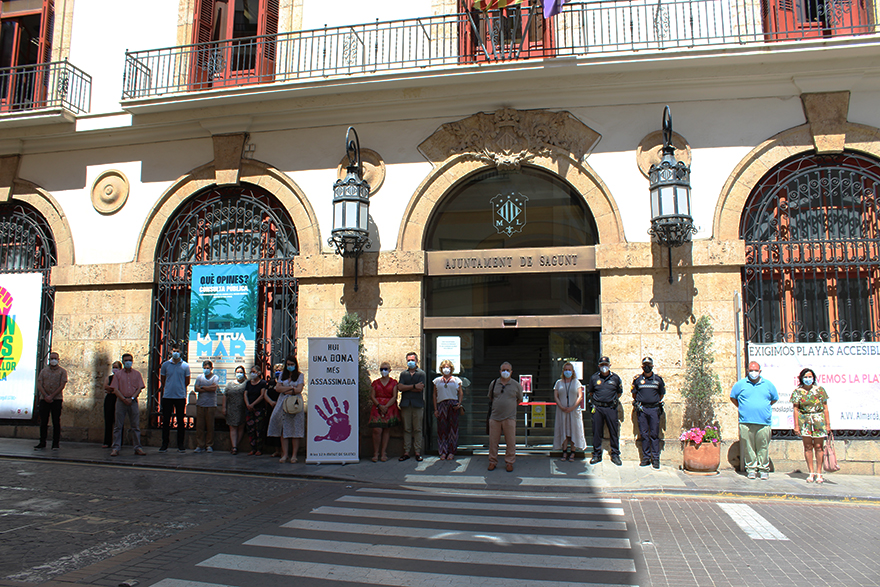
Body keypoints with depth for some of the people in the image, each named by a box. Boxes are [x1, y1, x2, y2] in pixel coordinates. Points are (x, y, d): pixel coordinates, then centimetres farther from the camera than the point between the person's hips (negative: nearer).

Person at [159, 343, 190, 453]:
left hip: (180, 397, -1)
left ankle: (181, 445, 10)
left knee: (180, 421, 4)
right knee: (166, 421, 3)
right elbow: (162, 379, 16)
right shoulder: (165, 364, 5)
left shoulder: (185, 365, 2)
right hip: (167, 397, 1)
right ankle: (164, 445, 12)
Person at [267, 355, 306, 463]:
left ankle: (294, 455, -3)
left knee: (295, 429, -6)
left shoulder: (300, 375, 7)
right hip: (283, 404, 3)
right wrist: (291, 387, -5)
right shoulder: (282, 375, 16)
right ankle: (285, 454, 1)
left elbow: (299, 390, -5)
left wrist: (285, 391, -2)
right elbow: (277, 388, 3)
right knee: (283, 429, -2)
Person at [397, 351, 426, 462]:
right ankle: (406, 452, 7)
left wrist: (406, 387, -2)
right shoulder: (403, 374, 15)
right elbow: (400, 387, -1)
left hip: (418, 404, -2)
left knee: (417, 429, -1)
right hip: (405, 404, 2)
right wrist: (414, 386, -7)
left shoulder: (421, 373, 6)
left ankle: (418, 452, 4)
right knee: (406, 429, 3)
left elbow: (420, 388, -8)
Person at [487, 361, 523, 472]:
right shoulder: (493, 384, 6)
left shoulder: (516, 385, 4)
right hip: (495, 417, 1)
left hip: (509, 418, -1)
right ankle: (492, 462, 17)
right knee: (493, 441, 4)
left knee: (511, 442, 1)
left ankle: (509, 462, 15)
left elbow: (519, 399, 18)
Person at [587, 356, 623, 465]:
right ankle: (596, 454, 13)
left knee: (614, 432, 1)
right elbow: (590, 392, 18)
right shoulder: (594, 378, 6)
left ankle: (615, 455, 12)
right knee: (596, 432, 4)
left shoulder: (616, 378, 4)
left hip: (611, 408, 0)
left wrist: (614, 400, 12)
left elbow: (619, 392, 17)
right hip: (597, 408, 1)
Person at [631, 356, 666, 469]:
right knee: (644, 434, 4)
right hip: (642, 409, 1)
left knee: (655, 434, 0)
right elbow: (634, 393, 15)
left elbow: (662, 393, 15)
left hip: (654, 409, -1)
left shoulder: (658, 379, 5)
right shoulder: (637, 379, 5)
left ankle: (655, 458, 5)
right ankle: (646, 457, 11)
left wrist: (657, 403, 10)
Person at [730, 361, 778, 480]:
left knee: (763, 447, 1)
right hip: (746, 422, 0)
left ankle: (764, 469, 11)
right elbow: (732, 397, 18)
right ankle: (751, 468, 10)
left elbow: (775, 399, 24)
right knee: (748, 447, 0)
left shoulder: (768, 385, 11)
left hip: (764, 422, 1)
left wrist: (764, 407, 16)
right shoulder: (740, 384, 7)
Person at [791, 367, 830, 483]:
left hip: (819, 419, 0)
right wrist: (796, 425, -3)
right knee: (808, 446, 3)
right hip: (804, 420, 0)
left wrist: (827, 424, 1)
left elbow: (825, 408, 5)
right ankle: (811, 473, 12)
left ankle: (819, 473, 8)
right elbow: (796, 409, 2)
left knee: (818, 446, -1)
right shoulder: (797, 392, 4)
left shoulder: (820, 390, 5)